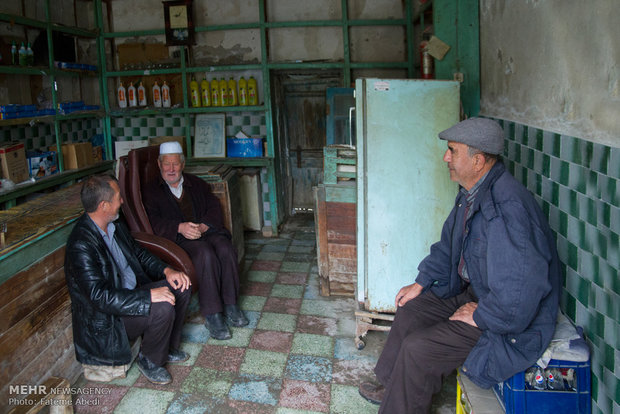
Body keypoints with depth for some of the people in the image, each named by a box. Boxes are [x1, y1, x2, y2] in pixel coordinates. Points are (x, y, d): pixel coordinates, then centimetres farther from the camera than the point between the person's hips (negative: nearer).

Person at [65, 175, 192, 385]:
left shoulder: (114, 226, 1)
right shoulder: (81, 245, -27)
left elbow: (139, 253, 15)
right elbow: (100, 296, -31)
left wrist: (167, 270, -2)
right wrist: (148, 296, -32)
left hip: (131, 292, 9)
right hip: (106, 319, -9)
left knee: (182, 287, 0)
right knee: (163, 309, -29)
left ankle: (168, 348, 17)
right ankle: (149, 360, 1)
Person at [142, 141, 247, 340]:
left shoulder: (197, 184, 22)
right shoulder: (151, 191, 12)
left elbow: (214, 208, 11)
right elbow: (155, 223, -4)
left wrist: (203, 226, -10)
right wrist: (180, 227, -22)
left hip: (207, 231, 4)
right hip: (178, 239, -3)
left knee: (226, 249, -29)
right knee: (205, 254, -34)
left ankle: (230, 305, -18)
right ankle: (211, 314, -30)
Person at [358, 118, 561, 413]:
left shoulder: (506, 207, -33)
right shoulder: (471, 192, 1)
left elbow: (518, 295, -36)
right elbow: (448, 245, 17)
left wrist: (479, 317, -21)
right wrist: (420, 284, 14)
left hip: (511, 319, -10)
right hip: (471, 291, 10)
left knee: (417, 348, -15)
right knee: (410, 311, 11)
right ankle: (393, 388, 32)